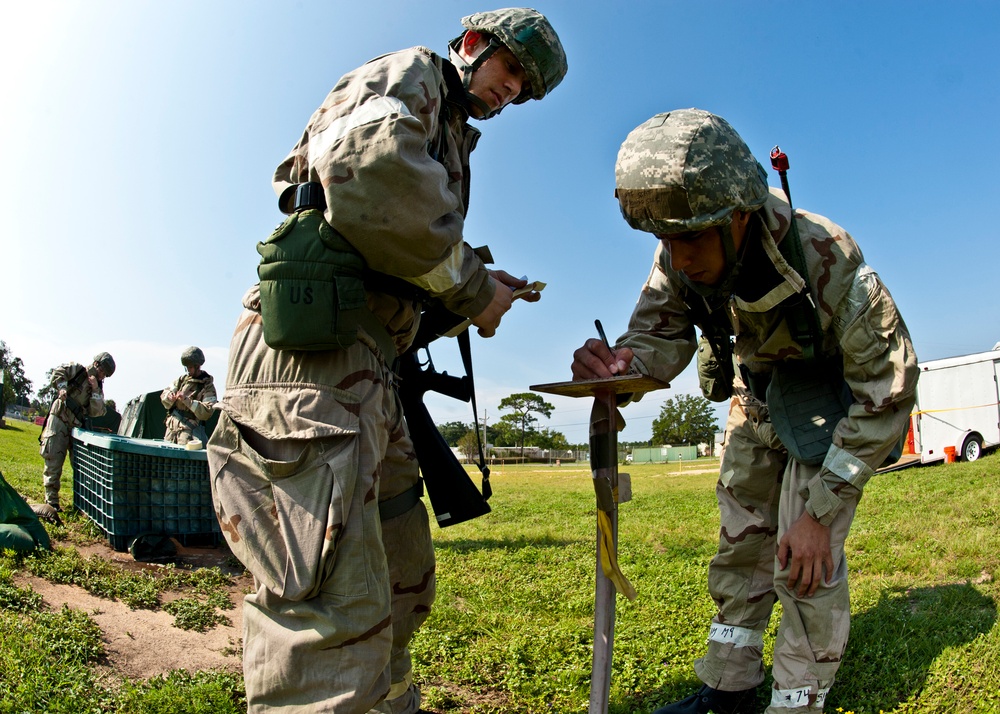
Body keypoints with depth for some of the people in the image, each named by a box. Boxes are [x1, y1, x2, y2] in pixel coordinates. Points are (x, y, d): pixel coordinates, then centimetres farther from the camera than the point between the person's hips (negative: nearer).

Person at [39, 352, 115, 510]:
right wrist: (61, 387, -27)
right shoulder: (77, 370, 2)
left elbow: (97, 412, 0)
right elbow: (57, 372, -13)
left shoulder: (98, 388, 12)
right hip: (59, 421, -5)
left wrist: (95, 390, -9)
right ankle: (51, 501, -1)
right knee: (54, 462, -5)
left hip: (77, 426, 5)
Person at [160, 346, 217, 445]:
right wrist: (169, 397, -10)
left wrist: (187, 400, -23)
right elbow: (164, 394, 15)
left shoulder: (208, 386, -3)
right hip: (172, 425, 6)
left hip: (190, 428, -6)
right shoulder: (183, 378, 15)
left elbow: (207, 412, -14)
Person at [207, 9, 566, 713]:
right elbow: (369, 162, -23)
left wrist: (476, 291, 9)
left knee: (405, 582, 18)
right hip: (314, 345, -10)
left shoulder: (450, 141, 30)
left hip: (368, 372, 10)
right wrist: (470, 284, -13)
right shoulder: (411, 75, 3)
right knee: (338, 617, -15)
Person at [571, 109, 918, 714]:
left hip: (835, 396, -5)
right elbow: (659, 335, -17)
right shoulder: (680, 261, -22)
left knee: (804, 561, -12)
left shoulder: (824, 256, -36)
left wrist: (819, 511, -28)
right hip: (757, 397, 5)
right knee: (740, 540, 8)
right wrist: (620, 364, -44)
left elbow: (886, 393, -28)